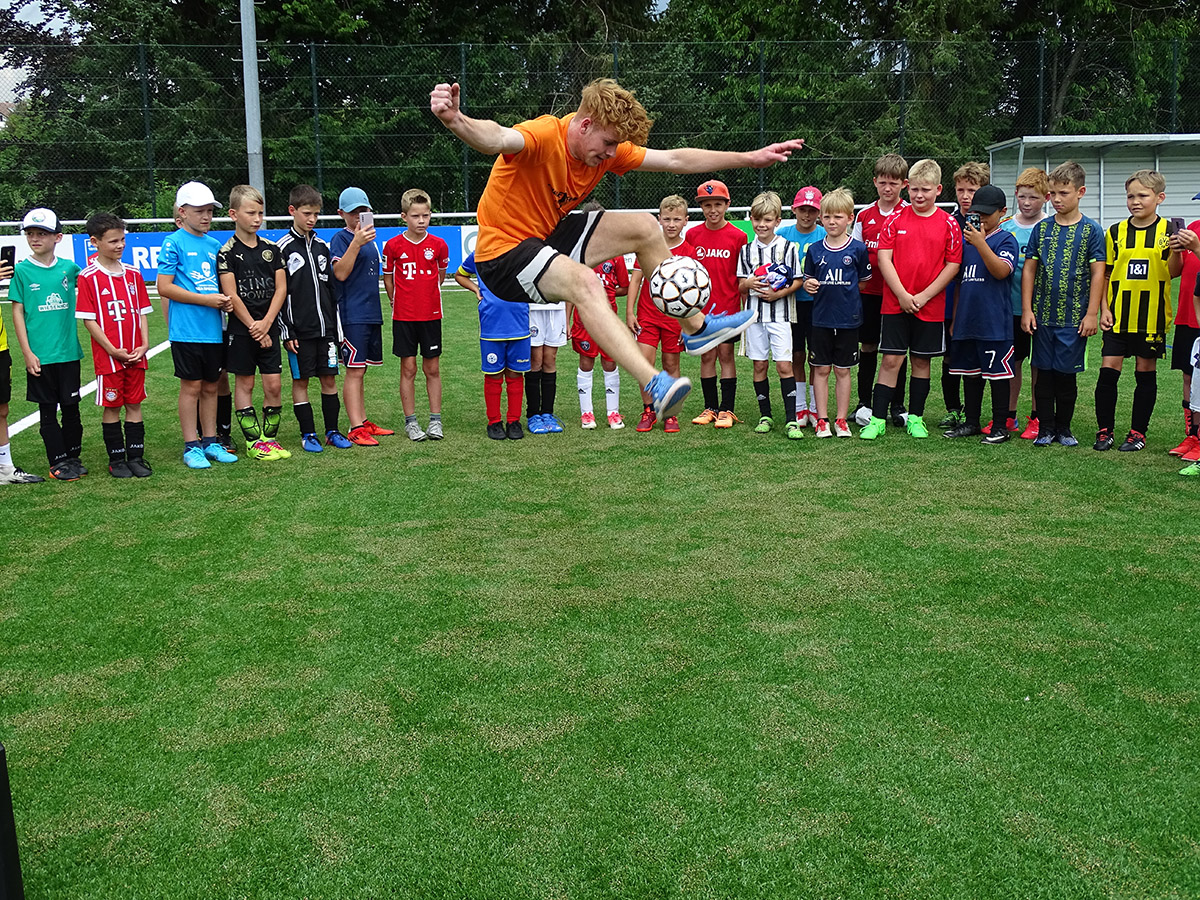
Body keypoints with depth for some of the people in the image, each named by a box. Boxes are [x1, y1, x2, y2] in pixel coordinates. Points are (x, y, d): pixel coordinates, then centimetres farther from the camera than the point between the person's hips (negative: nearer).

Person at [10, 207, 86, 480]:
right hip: (40, 355, -2)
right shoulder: (22, 270, -3)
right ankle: (58, 462, 14)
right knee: (48, 411, 6)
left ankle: (73, 457, 22)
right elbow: (18, 312, -2)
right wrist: (27, 352, -7)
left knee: (71, 408, 9)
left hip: (68, 352, 2)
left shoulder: (69, 267, 3)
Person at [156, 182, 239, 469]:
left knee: (211, 386, 12)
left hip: (214, 329, 6)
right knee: (191, 386, 0)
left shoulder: (214, 244, 13)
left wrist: (225, 301, 0)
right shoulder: (174, 243, -5)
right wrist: (207, 299, -15)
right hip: (186, 329, -6)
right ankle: (191, 447, 8)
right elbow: (164, 287, -10)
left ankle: (210, 442, 22)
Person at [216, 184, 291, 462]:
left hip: (269, 327, 3)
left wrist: (266, 323, -10)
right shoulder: (227, 252, -5)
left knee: (274, 384, 2)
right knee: (244, 383, 4)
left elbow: (281, 288, 2)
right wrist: (254, 327, -12)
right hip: (241, 328, -3)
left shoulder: (272, 249, 7)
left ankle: (270, 437, 13)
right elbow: (231, 295, -9)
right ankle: (253, 441, 10)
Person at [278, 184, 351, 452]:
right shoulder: (283, 248, -4)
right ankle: (308, 435, 11)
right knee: (300, 380, 3)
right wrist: (286, 332, -10)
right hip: (299, 329, -4)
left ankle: (332, 431, 16)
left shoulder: (322, 246, 12)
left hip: (324, 328, 5)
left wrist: (335, 326, 12)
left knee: (329, 378, 6)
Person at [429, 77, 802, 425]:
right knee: (583, 282, -36)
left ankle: (696, 327, 18)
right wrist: (456, 120, -69)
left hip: (548, 236, 9)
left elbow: (676, 160, 6)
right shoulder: (543, 135, -25)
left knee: (644, 227, 4)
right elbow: (496, 138, -47)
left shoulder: (608, 147, -1)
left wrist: (751, 158, 6)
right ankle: (655, 386, -43)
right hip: (503, 254, -9)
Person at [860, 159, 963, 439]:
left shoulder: (948, 224, 0)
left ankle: (915, 418, 20)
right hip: (895, 303, 0)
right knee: (891, 360, -2)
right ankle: (877, 419, 3)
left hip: (930, 306, 1)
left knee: (921, 361, 9)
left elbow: (953, 265, -1)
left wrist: (924, 296, -10)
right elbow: (884, 258, -2)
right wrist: (902, 295, -11)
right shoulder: (895, 219, 2)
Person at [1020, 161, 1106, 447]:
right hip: (1043, 316, 2)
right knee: (1044, 373, 6)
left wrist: (1092, 314, -9)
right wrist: (1027, 310, 0)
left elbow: (1098, 273, -4)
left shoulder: (1091, 230, -2)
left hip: (1074, 317, -2)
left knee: (1067, 374, 4)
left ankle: (1063, 428, 19)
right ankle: (1045, 428, 15)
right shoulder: (1042, 228, 5)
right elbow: (1029, 270, 6)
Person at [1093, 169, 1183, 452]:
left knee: (1146, 373, 7)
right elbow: (1105, 275, 9)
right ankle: (1104, 430, 8)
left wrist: (1175, 251, -22)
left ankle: (1138, 431, 16)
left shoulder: (1168, 230, 0)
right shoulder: (1115, 232, 5)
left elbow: (1173, 273, -2)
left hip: (1151, 316, -1)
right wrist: (1104, 309, 1)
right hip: (1118, 315, 1)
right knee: (1108, 371, -3)